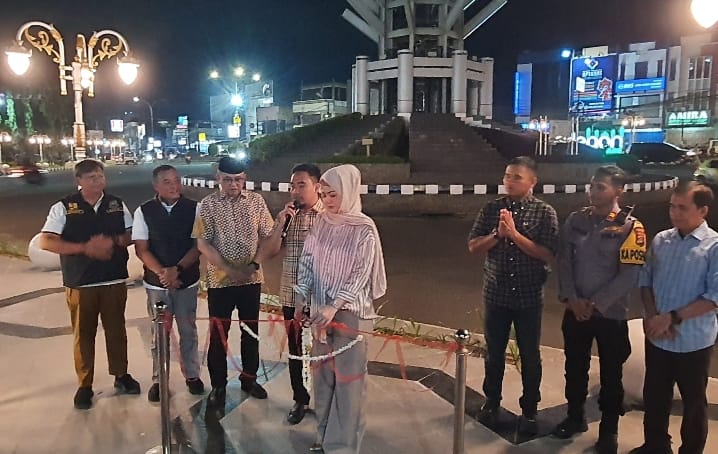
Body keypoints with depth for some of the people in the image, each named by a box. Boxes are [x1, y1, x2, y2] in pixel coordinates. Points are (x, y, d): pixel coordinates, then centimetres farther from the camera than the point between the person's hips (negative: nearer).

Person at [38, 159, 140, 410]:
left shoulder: (117, 205, 6)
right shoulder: (63, 207, -3)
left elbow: (131, 235, 8)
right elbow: (46, 242, -10)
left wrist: (113, 242, -14)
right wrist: (85, 248, -19)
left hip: (115, 280, 2)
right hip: (80, 282, -2)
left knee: (116, 330, 12)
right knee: (83, 334, 8)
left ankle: (121, 375, 29)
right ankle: (84, 385, 21)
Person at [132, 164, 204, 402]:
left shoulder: (193, 208, -7)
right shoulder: (144, 211, -5)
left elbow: (198, 245, -8)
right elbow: (141, 249, -5)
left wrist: (177, 270, -18)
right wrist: (162, 272, -17)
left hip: (187, 281, 0)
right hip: (156, 283, 0)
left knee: (188, 331, 13)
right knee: (159, 332, 11)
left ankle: (192, 374, 30)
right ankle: (158, 379, 26)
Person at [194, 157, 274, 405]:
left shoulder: (256, 201, -1)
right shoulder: (208, 204, -7)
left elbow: (267, 236, 2)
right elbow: (203, 244, -9)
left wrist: (254, 265, -11)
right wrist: (230, 270, -16)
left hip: (251, 279, 2)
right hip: (220, 280, -2)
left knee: (251, 331, 14)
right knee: (218, 334, 8)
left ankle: (249, 379, 32)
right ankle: (218, 385, 24)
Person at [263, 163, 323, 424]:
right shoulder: (287, 215, 3)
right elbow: (269, 253, 0)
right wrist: (281, 225, -14)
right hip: (291, 296, 4)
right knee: (295, 351, 15)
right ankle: (300, 400, 32)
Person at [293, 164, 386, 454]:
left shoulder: (364, 229, -9)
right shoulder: (321, 224, 4)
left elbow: (361, 274, -13)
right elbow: (308, 262, 7)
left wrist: (334, 307, -21)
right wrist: (301, 299, -4)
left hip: (349, 311, -5)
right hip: (321, 309, 5)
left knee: (347, 376, 1)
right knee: (322, 372, 13)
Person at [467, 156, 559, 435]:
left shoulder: (544, 212, -7)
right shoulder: (491, 209, 0)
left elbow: (548, 255, -15)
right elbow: (474, 247, -2)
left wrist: (514, 234, -21)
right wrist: (497, 234, -18)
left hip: (529, 296, -2)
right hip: (496, 294, 2)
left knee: (530, 356, 12)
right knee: (494, 353, 15)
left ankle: (529, 410, 30)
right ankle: (492, 402, 36)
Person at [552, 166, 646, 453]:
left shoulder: (630, 227, -10)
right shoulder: (575, 220, 2)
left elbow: (630, 276, -14)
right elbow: (564, 261, 1)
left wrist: (595, 304, -16)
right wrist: (572, 298, -11)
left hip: (610, 313, -3)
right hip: (575, 310, 4)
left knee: (611, 374, 11)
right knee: (575, 368, 16)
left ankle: (609, 429, 30)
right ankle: (575, 417, 37)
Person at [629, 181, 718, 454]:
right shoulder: (661, 240, 3)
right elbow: (645, 280, 7)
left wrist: (673, 317, -19)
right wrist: (652, 317, -7)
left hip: (693, 340, -4)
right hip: (656, 337, 5)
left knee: (693, 401, 14)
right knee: (654, 396, 17)